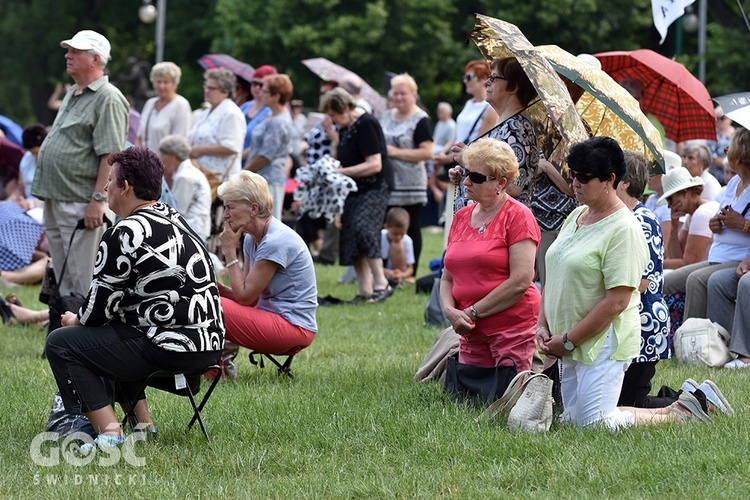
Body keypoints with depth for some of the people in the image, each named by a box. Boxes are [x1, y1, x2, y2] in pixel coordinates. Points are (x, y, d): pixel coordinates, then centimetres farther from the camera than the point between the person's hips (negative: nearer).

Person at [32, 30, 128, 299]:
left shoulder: (108, 99, -12)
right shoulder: (72, 94, 19)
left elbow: (110, 155, -18)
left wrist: (98, 199, -22)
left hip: (81, 205, -10)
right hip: (55, 201, 10)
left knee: (84, 282, -8)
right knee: (61, 276, 14)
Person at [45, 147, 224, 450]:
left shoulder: (124, 235, -13)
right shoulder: (175, 220, 15)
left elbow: (101, 305, -7)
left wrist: (76, 320, 14)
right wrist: (84, 319, 23)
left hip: (171, 350, -9)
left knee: (61, 344, 0)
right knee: (110, 335, 33)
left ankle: (109, 432, -11)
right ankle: (142, 422, 27)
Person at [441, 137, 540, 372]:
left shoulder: (517, 216, -6)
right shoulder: (461, 217, 14)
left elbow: (520, 281, -14)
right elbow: (447, 277, 17)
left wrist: (472, 312, -11)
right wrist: (450, 311, -4)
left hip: (512, 327, -6)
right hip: (472, 332, 6)